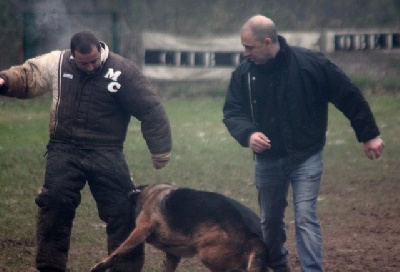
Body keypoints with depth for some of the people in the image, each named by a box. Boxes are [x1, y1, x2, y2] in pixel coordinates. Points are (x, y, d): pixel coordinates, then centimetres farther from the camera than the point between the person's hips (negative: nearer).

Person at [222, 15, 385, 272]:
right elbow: (232, 111, -3)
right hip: (267, 159, 4)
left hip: (306, 157, -4)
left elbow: (349, 97, -9)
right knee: (270, 220, 17)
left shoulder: (310, 63, -17)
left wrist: (369, 134, -5)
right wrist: (247, 134, -26)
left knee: (305, 218, -13)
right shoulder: (244, 73, -7)